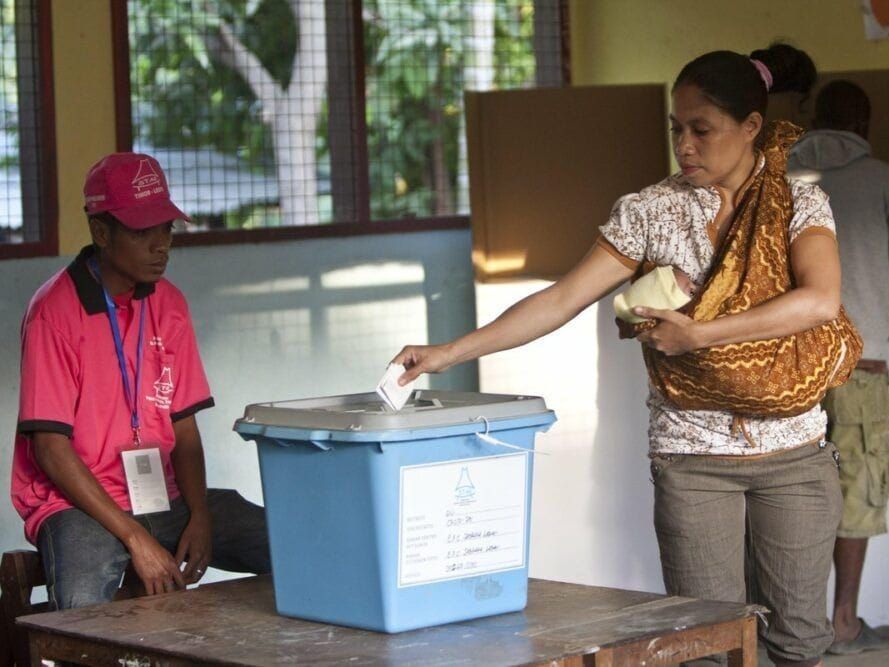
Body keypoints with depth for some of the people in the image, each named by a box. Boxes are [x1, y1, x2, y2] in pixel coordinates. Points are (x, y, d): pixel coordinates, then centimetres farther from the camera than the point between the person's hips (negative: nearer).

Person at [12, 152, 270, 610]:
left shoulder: (169, 304, 9)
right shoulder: (54, 311, -11)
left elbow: (184, 427, 10)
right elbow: (50, 448, -14)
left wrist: (199, 516, -9)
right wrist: (135, 538, -19)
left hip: (163, 499, 6)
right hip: (77, 503, -6)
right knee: (83, 607, -37)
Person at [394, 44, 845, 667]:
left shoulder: (799, 203, -1)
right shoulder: (651, 211, 0)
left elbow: (822, 300, -19)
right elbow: (561, 300, -4)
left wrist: (698, 334, -23)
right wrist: (449, 352, -13)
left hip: (795, 455, 0)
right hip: (693, 457, 0)